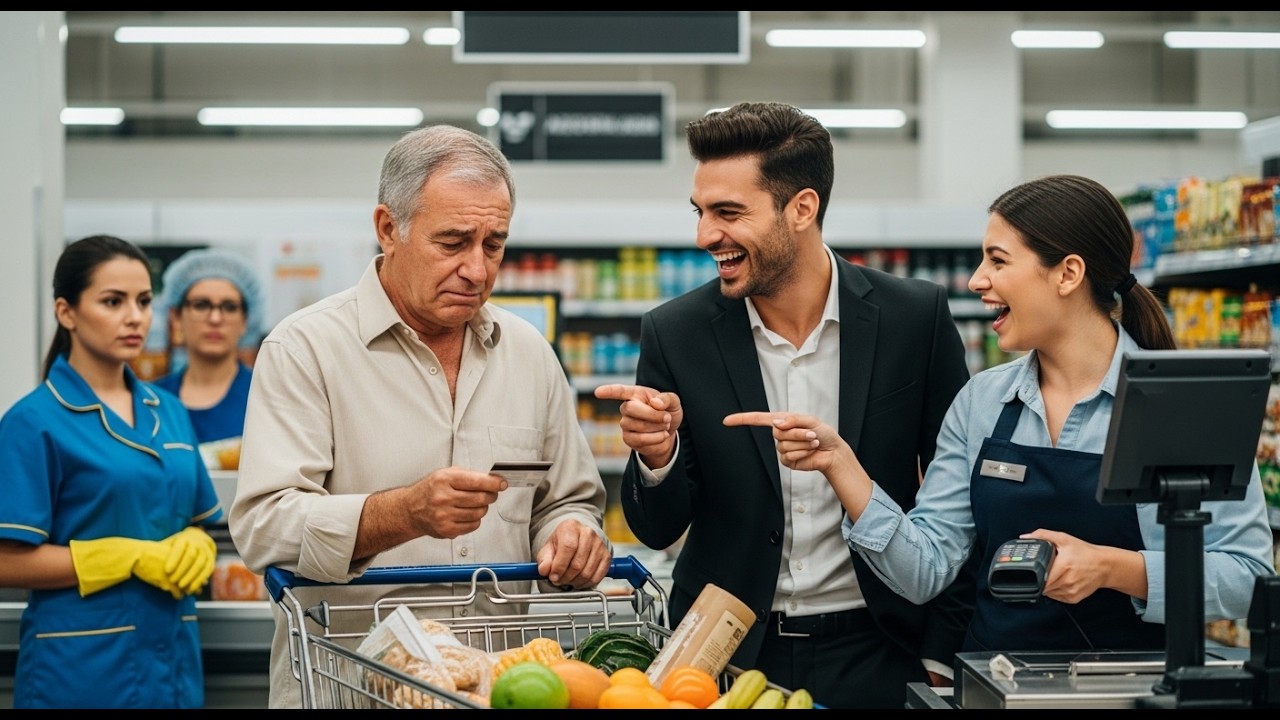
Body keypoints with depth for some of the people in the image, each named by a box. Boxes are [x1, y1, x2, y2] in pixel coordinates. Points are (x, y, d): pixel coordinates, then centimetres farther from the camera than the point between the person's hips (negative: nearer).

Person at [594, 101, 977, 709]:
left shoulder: (917, 316, -7)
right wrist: (656, 455, -22)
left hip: (874, 655, -1)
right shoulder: (674, 333, -5)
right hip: (726, 654, 1)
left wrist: (941, 655, -1)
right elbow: (658, 530, -2)